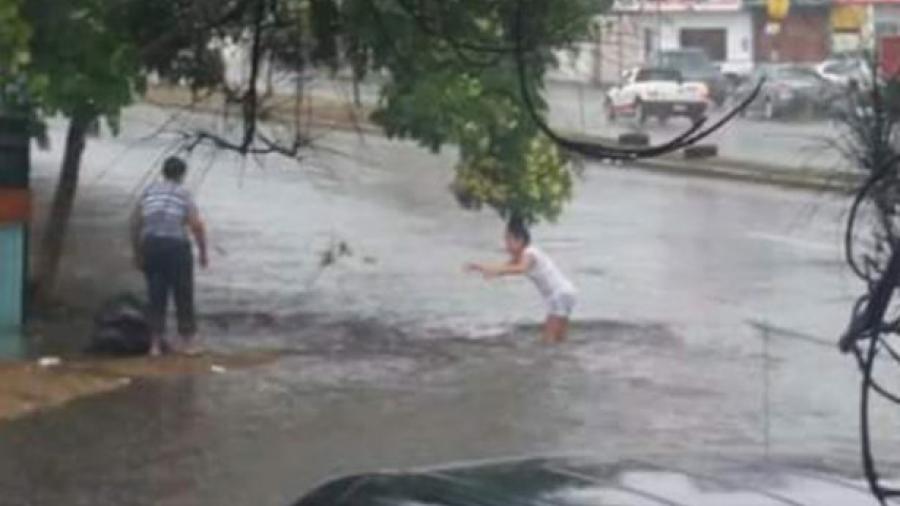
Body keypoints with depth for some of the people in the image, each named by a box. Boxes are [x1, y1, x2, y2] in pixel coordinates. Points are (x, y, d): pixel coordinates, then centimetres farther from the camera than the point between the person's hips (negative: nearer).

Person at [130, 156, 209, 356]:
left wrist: (137, 252, 14)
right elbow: (197, 225, -8)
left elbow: (135, 222, 8)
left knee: (156, 294, 9)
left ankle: (157, 342, 9)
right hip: (176, 244, -3)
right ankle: (188, 340, 11)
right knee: (183, 294, 7)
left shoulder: (149, 191, 12)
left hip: (150, 244, 4)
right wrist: (203, 252, 2)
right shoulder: (183, 194, 1)